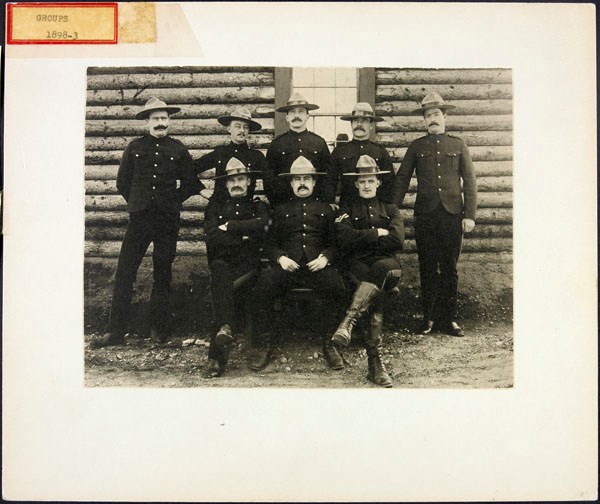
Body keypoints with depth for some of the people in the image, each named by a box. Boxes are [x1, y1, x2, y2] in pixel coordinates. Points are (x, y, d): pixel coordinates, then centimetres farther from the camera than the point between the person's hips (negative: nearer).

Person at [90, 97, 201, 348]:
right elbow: (123, 181, 14)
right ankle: (116, 331, 1)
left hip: (168, 219, 0)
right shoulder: (135, 147, 7)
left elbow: (191, 183, 12)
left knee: (162, 273, 7)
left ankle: (159, 328, 17)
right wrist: (136, 203, 8)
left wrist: (172, 201, 7)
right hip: (139, 217, 0)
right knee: (124, 272, -4)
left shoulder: (178, 149, 6)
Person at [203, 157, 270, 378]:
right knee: (219, 269, -37)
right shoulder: (215, 208, 24)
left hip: (249, 266, -1)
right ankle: (225, 327, -49)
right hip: (224, 263, 1)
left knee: (223, 287, -33)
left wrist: (229, 227, -2)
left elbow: (261, 226, -3)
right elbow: (212, 237, 4)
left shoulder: (259, 206, 22)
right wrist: (243, 237, -2)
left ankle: (217, 356, -37)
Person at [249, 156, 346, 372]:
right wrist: (280, 257, -6)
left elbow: (335, 242, 17)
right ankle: (263, 344, -17)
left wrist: (325, 257, -5)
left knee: (336, 287, -33)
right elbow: (270, 244, 17)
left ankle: (330, 343, -18)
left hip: (317, 264, 0)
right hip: (287, 264, 0)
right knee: (264, 284, -31)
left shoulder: (325, 209, 23)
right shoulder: (281, 210, 22)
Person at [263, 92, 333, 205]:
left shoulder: (319, 142, 9)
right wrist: (274, 204, -3)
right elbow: (268, 176, 5)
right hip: (284, 203, -1)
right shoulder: (276, 143, 6)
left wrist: (329, 202, 2)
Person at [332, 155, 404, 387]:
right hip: (358, 262, -1)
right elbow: (345, 239, -3)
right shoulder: (347, 209, 19)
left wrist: (363, 238, 1)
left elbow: (397, 240, 2)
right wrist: (377, 233, -3)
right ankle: (375, 361, -40)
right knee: (380, 289, -35)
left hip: (386, 260, 1)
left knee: (383, 271, -40)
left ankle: (349, 320, -47)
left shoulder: (390, 209, 22)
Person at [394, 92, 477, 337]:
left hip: (452, 215, 0)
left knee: (449, 268, 4)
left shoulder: (458, 146, 9)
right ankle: (429, 317, 13)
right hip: (425, 215, 0)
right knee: (427, 268, 4)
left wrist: (469, 215, -2)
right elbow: (402, 179, 9)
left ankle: (449, 318, 13)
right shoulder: (416, 147, 10)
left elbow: (470, 182, 6)